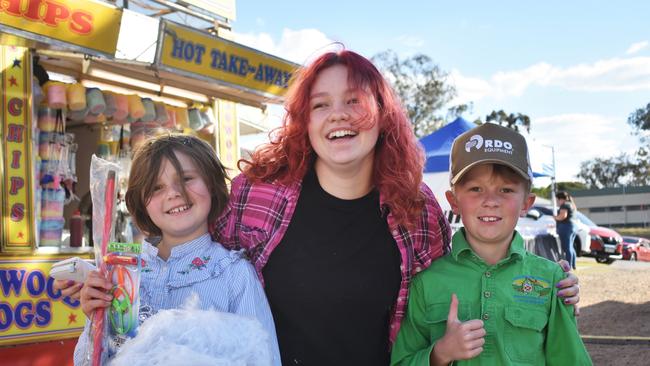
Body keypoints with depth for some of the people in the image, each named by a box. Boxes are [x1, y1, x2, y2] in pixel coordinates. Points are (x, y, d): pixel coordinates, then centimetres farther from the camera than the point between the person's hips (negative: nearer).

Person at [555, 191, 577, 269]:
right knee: (571, 247, 16)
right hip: (572, 227, 10)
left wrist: (556, 217, -7)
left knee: (567, 248, -11)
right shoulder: (571, 204, 19)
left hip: (565, 227, -10)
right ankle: (573, 265, 19)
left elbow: (563, 216, -25)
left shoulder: (564, 205, -12)